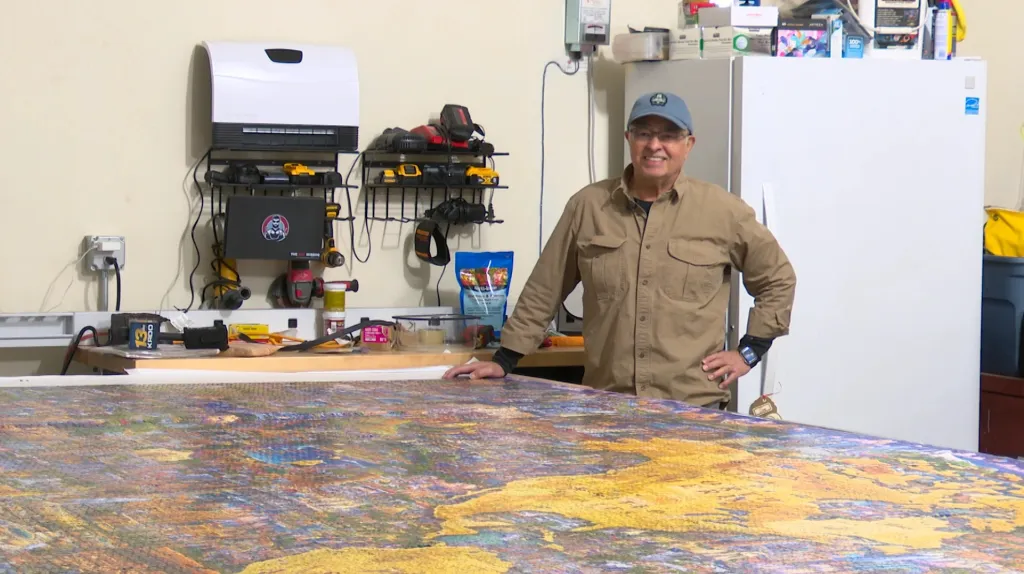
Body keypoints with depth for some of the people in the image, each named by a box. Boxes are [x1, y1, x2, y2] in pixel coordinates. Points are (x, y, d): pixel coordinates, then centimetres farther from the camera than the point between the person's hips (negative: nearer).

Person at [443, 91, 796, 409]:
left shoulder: (723, 211, 2)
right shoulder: (588, 206, 6)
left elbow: (778, 279, 12)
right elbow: (544, 291, 12)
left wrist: (749, 351, 6)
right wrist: (504, 361, 10)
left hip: (693, 406, -1)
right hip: (604, 404, 2)